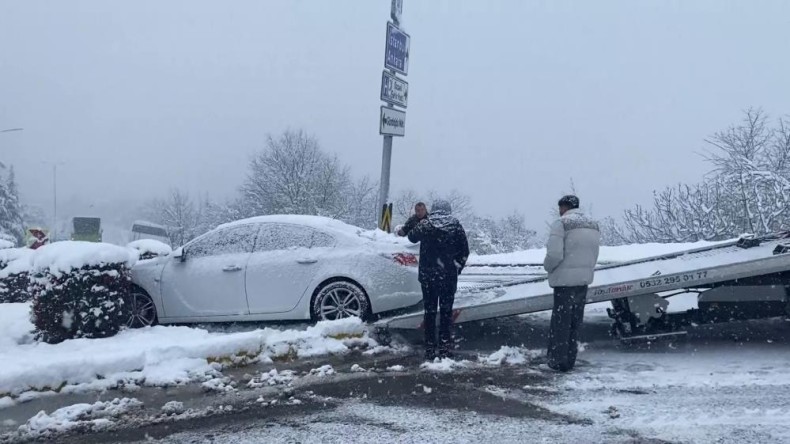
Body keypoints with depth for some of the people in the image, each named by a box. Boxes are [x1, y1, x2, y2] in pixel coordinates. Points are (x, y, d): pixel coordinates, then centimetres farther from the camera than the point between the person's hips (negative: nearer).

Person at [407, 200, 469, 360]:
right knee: (446, 312, 8)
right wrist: (458, 267, 13)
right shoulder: (456, 226, -3)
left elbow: (412, 237, 13)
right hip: (449, 276, 0)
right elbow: (465, 251, 1)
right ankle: (445, 348, 5)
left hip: (427, 275, 0)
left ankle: (430, 350, 8)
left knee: (430, 312, 8)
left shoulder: (425, 225, -5)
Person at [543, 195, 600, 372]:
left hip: (565, 279, -7)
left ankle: (558, 360, 7)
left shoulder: (562, 223, -13)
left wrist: (548, 267, -1)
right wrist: (586, 271, 14)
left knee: (561, 322, 2)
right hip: (584, 279, 7)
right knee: (575, 322, 14)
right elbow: (594, 255, 8)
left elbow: (554, 254, -19)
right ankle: (570, 360, 19)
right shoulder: (593, 225, 11)